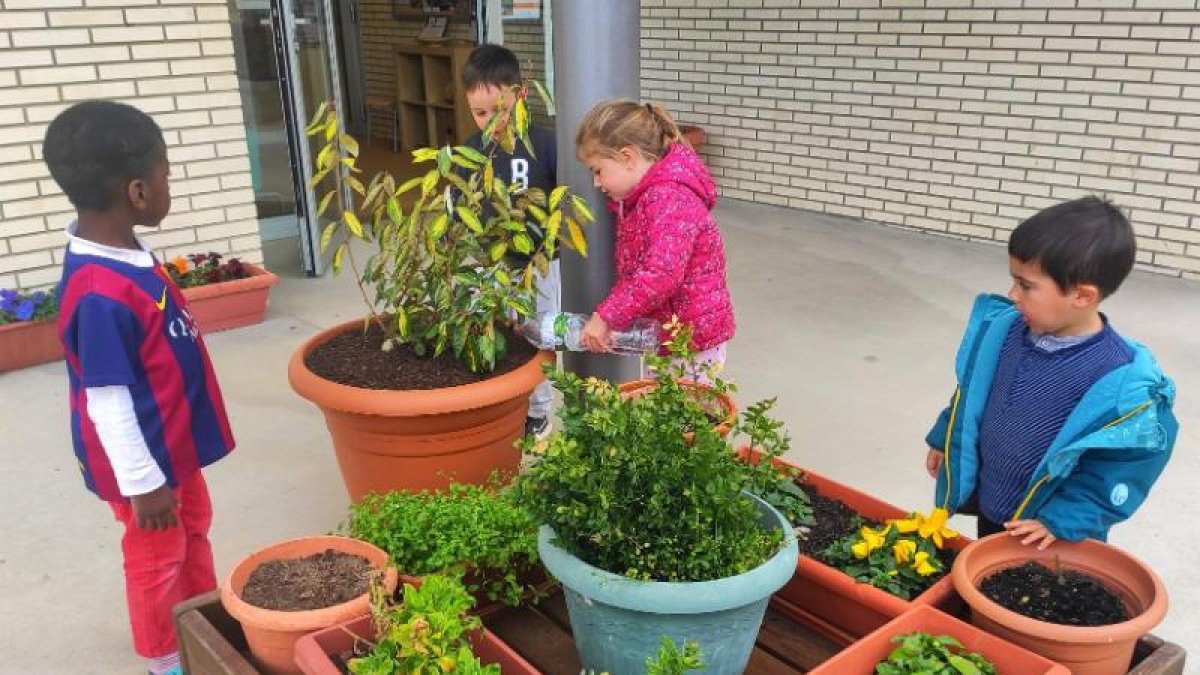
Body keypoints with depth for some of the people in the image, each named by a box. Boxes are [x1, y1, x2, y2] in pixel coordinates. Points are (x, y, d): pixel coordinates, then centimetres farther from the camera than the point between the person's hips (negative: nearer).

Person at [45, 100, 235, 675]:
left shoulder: (121, 251, -5)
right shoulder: (102, 295, -34)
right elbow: (107, 401, -28)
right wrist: (141, 482, -19)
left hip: (174, 441, 9)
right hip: (144, 457, -9)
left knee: (194, 529, 26)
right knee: (157, 559, 13)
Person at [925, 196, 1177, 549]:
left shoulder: (1120, 381, -26)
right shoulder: (1003, 329, -9)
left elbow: (1121, 468, -19)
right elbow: (970, 393, 7)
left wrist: (1061, 521, -20)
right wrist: (945, 440, 15)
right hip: (988, 507, 6)